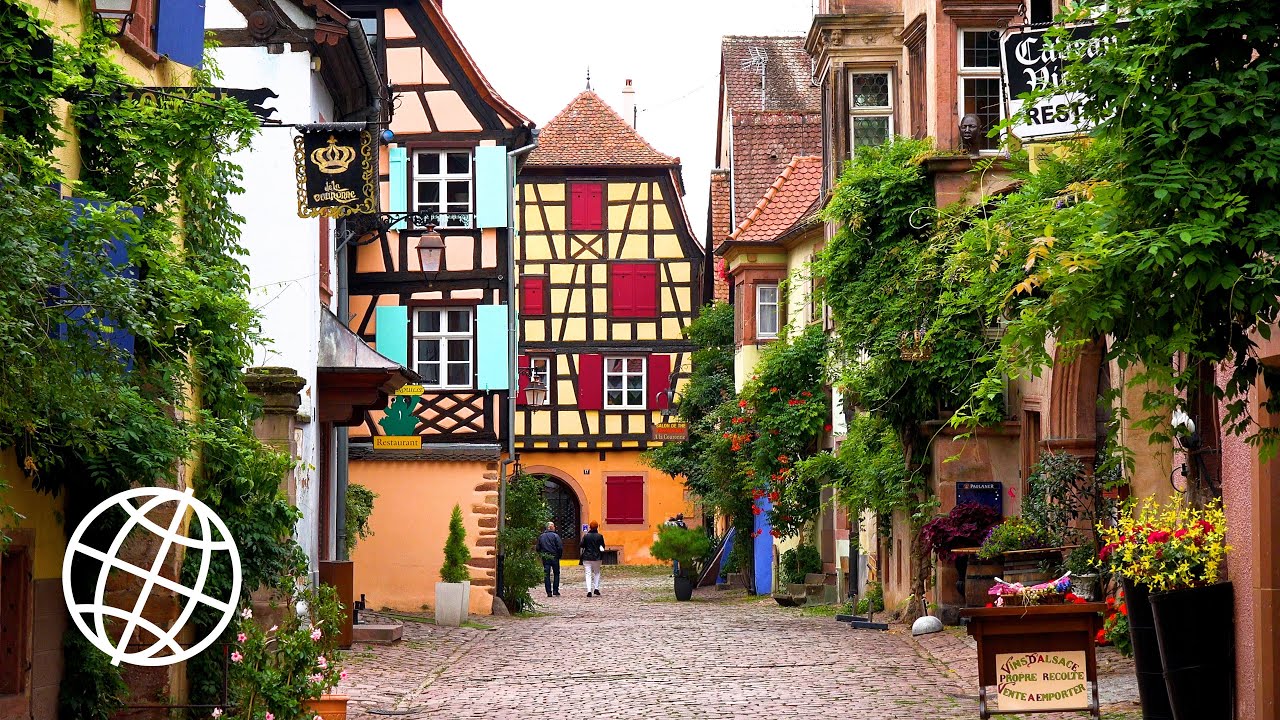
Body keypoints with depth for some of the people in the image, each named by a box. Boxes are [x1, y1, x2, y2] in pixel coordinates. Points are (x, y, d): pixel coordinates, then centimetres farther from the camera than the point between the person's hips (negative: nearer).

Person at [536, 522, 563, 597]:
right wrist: (559, 556, 3)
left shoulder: (541, 536, 5)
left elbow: (538, 548, 6)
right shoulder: (555, 536, -7)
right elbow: (560, 547, -12)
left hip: (545, 558, 3)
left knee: (546, 575, 4)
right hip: (554, 557, -3)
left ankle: (549, 592, 0)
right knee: (556, 574, 10)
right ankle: (555, 590, 5)